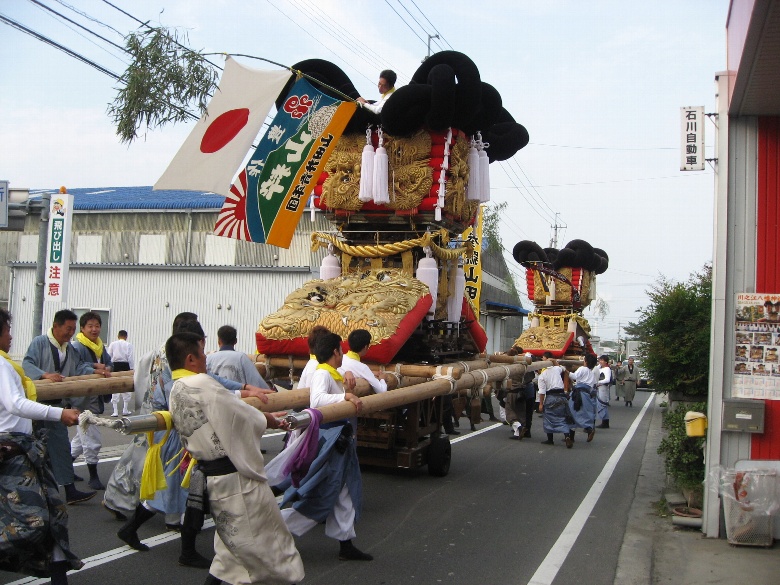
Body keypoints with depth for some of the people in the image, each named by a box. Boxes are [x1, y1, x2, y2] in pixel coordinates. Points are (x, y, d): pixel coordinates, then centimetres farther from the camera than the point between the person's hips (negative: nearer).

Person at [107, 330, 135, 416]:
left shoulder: (113, 344, 4)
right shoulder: (129, 345, 0)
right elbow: (131, 358, -3)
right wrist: (132, 370, 2)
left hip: (115, 366, 1)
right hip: (125, 366, -1)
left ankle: (115, 411, 3)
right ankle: (125, 410, 15)